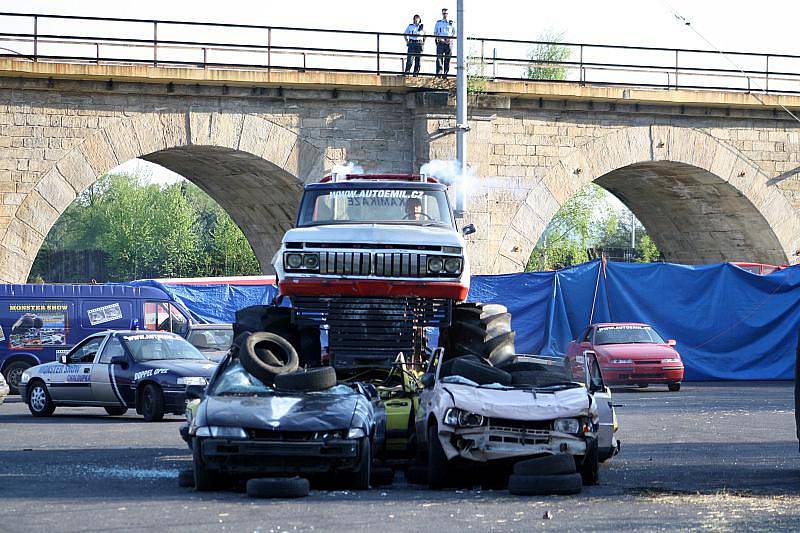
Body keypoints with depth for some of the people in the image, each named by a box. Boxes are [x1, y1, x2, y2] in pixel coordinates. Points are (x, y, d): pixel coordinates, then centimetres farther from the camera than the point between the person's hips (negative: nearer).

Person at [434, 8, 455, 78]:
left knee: (447, 59, 0)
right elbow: (435, 33, 12)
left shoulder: (451, 23, 11)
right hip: (440, 42, -1)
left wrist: (450, 39, -6)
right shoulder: (438, 23, 12)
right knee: (439, 57, -13)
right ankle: (439, 73, -19)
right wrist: (439, 39, -7)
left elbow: (454, 33, 13)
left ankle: (445, 73, 3)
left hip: (449, 42, 1)